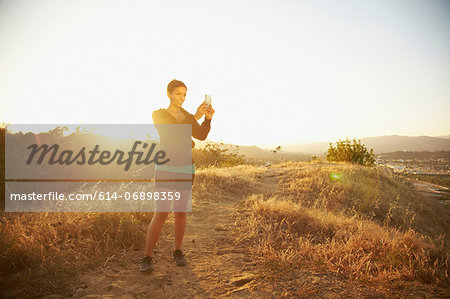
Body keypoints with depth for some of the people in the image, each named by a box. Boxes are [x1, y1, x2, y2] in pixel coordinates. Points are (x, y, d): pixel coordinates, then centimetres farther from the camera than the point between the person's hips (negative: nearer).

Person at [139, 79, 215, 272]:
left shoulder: (186, 115, 11)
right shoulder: (157, 114, -4)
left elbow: (201, 135, -3)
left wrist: (208, 118, -20)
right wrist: (196, 117, -24)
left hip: (186, 169, 5)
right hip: (166, 169, -4)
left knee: (181, 212, 8)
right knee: (161, 214, -9)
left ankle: (178, 252, 23)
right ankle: (147, 258, 4)